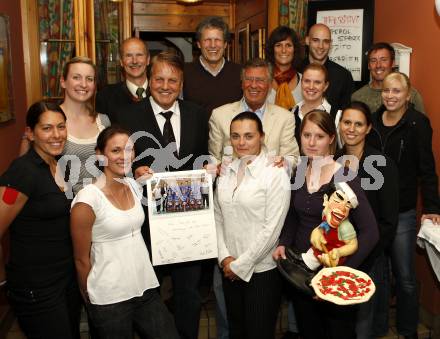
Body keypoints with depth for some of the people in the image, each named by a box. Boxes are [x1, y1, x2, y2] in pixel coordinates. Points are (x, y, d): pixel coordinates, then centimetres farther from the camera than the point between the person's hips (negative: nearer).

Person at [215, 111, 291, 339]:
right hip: (229, 270, 5)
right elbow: (217, 217, 7)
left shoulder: (275, 174, -13)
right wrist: (225, 258, -3)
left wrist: (241, 265, -12)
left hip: (261, 271, -5)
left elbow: (272, 228, -16)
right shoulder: (227, 171, 5)